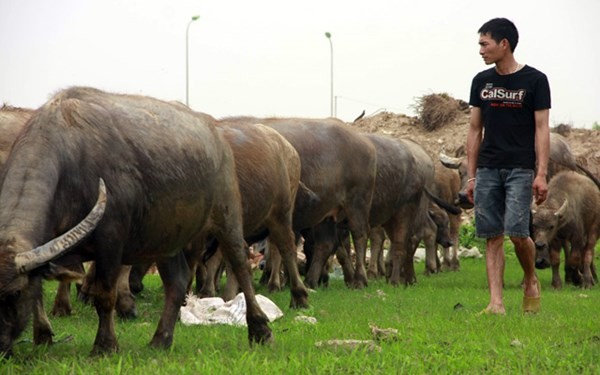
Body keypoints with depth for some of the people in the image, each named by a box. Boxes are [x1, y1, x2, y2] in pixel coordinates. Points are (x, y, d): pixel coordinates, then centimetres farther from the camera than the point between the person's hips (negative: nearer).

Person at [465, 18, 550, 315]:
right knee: (493, 236, 0)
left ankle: (531, 282, 14)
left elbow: (542, 129, -6)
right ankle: (496, 302, 0)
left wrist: (541, 174, -13)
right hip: (487, 169, 4)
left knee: (516, 232, -13)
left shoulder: (534, 80, -3)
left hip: (520, 169, -4)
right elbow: (475, 130, 13)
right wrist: (471, 176, 9)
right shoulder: (481, 81, 10)